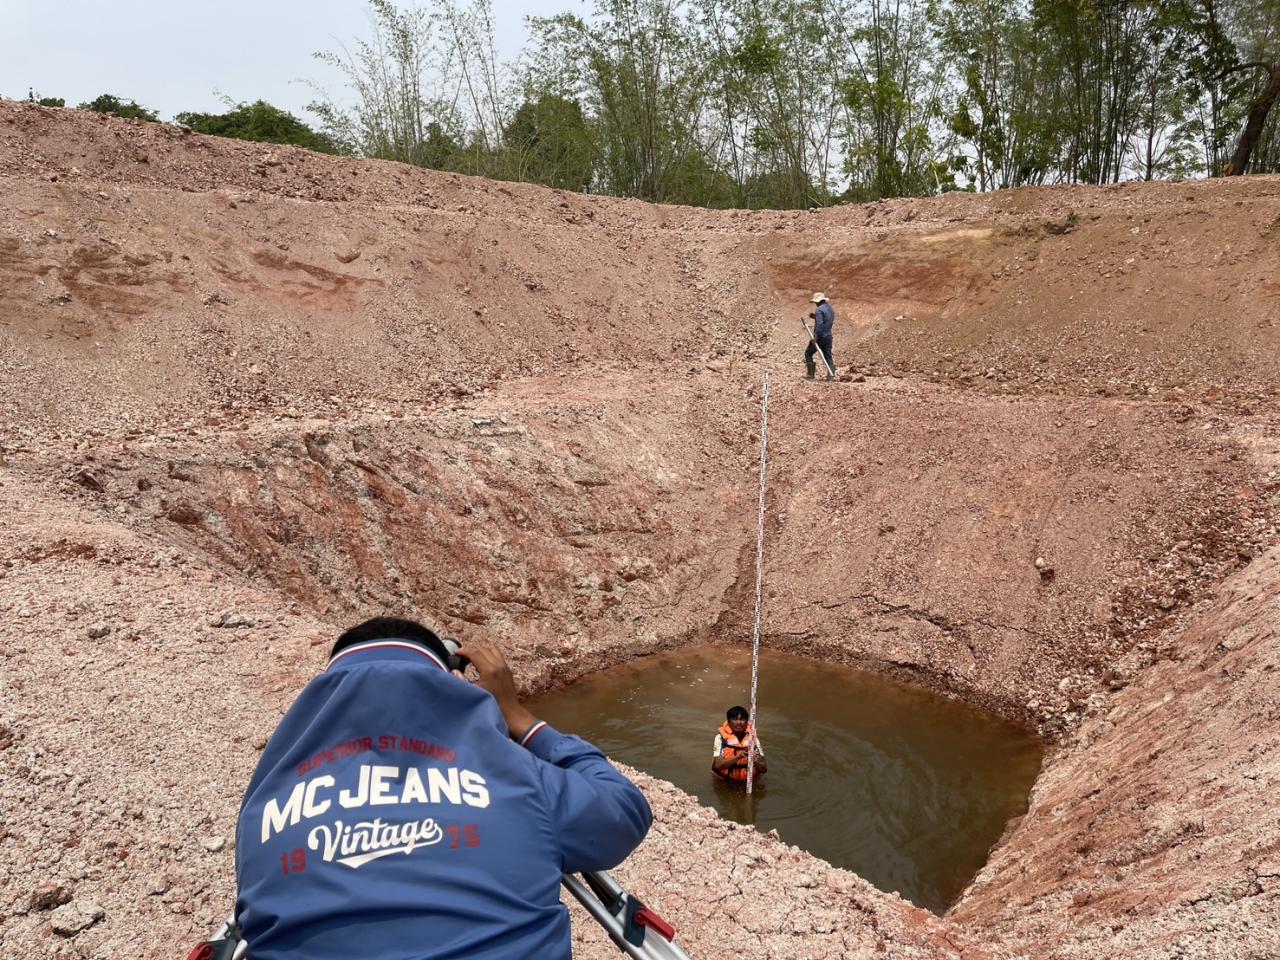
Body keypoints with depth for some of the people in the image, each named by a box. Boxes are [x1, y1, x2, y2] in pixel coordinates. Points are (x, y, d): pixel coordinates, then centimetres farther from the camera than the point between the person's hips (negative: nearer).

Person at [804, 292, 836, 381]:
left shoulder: (819, 310, -15)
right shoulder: (831, 308, 13)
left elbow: (819, 324, -24)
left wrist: (815, 336, -24)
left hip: (820, 337, -8)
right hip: (828, 336, 8)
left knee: (808, 353, 6)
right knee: (828, 356, 10)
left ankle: (810, 374, 4)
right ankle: (831, 375, 2)